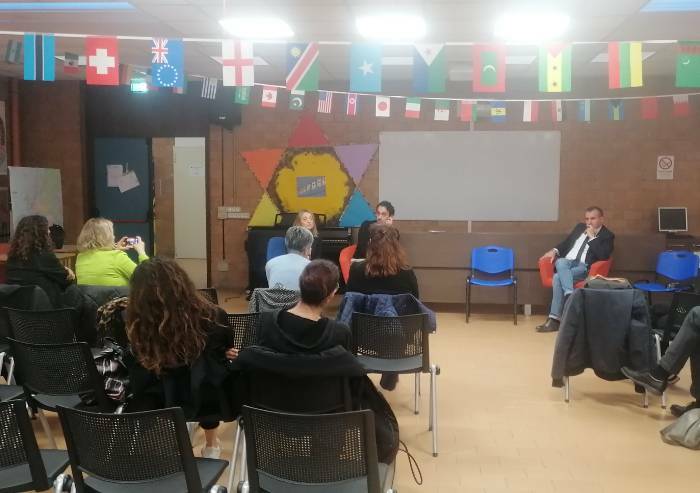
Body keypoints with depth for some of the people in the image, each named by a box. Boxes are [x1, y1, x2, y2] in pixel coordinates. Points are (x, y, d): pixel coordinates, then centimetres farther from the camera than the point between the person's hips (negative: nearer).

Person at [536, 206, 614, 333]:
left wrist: (592, 237, -8)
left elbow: (603, 256, -10)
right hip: (566, 263, 5)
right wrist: (555, 251, 7)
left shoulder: (607, 236, 6)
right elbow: (566, 243, 27)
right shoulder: (580, 227, 22)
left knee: (558, 277, -32)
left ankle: (554, 319, -33)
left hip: (584, 267, -5)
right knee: (560, 261, -35)